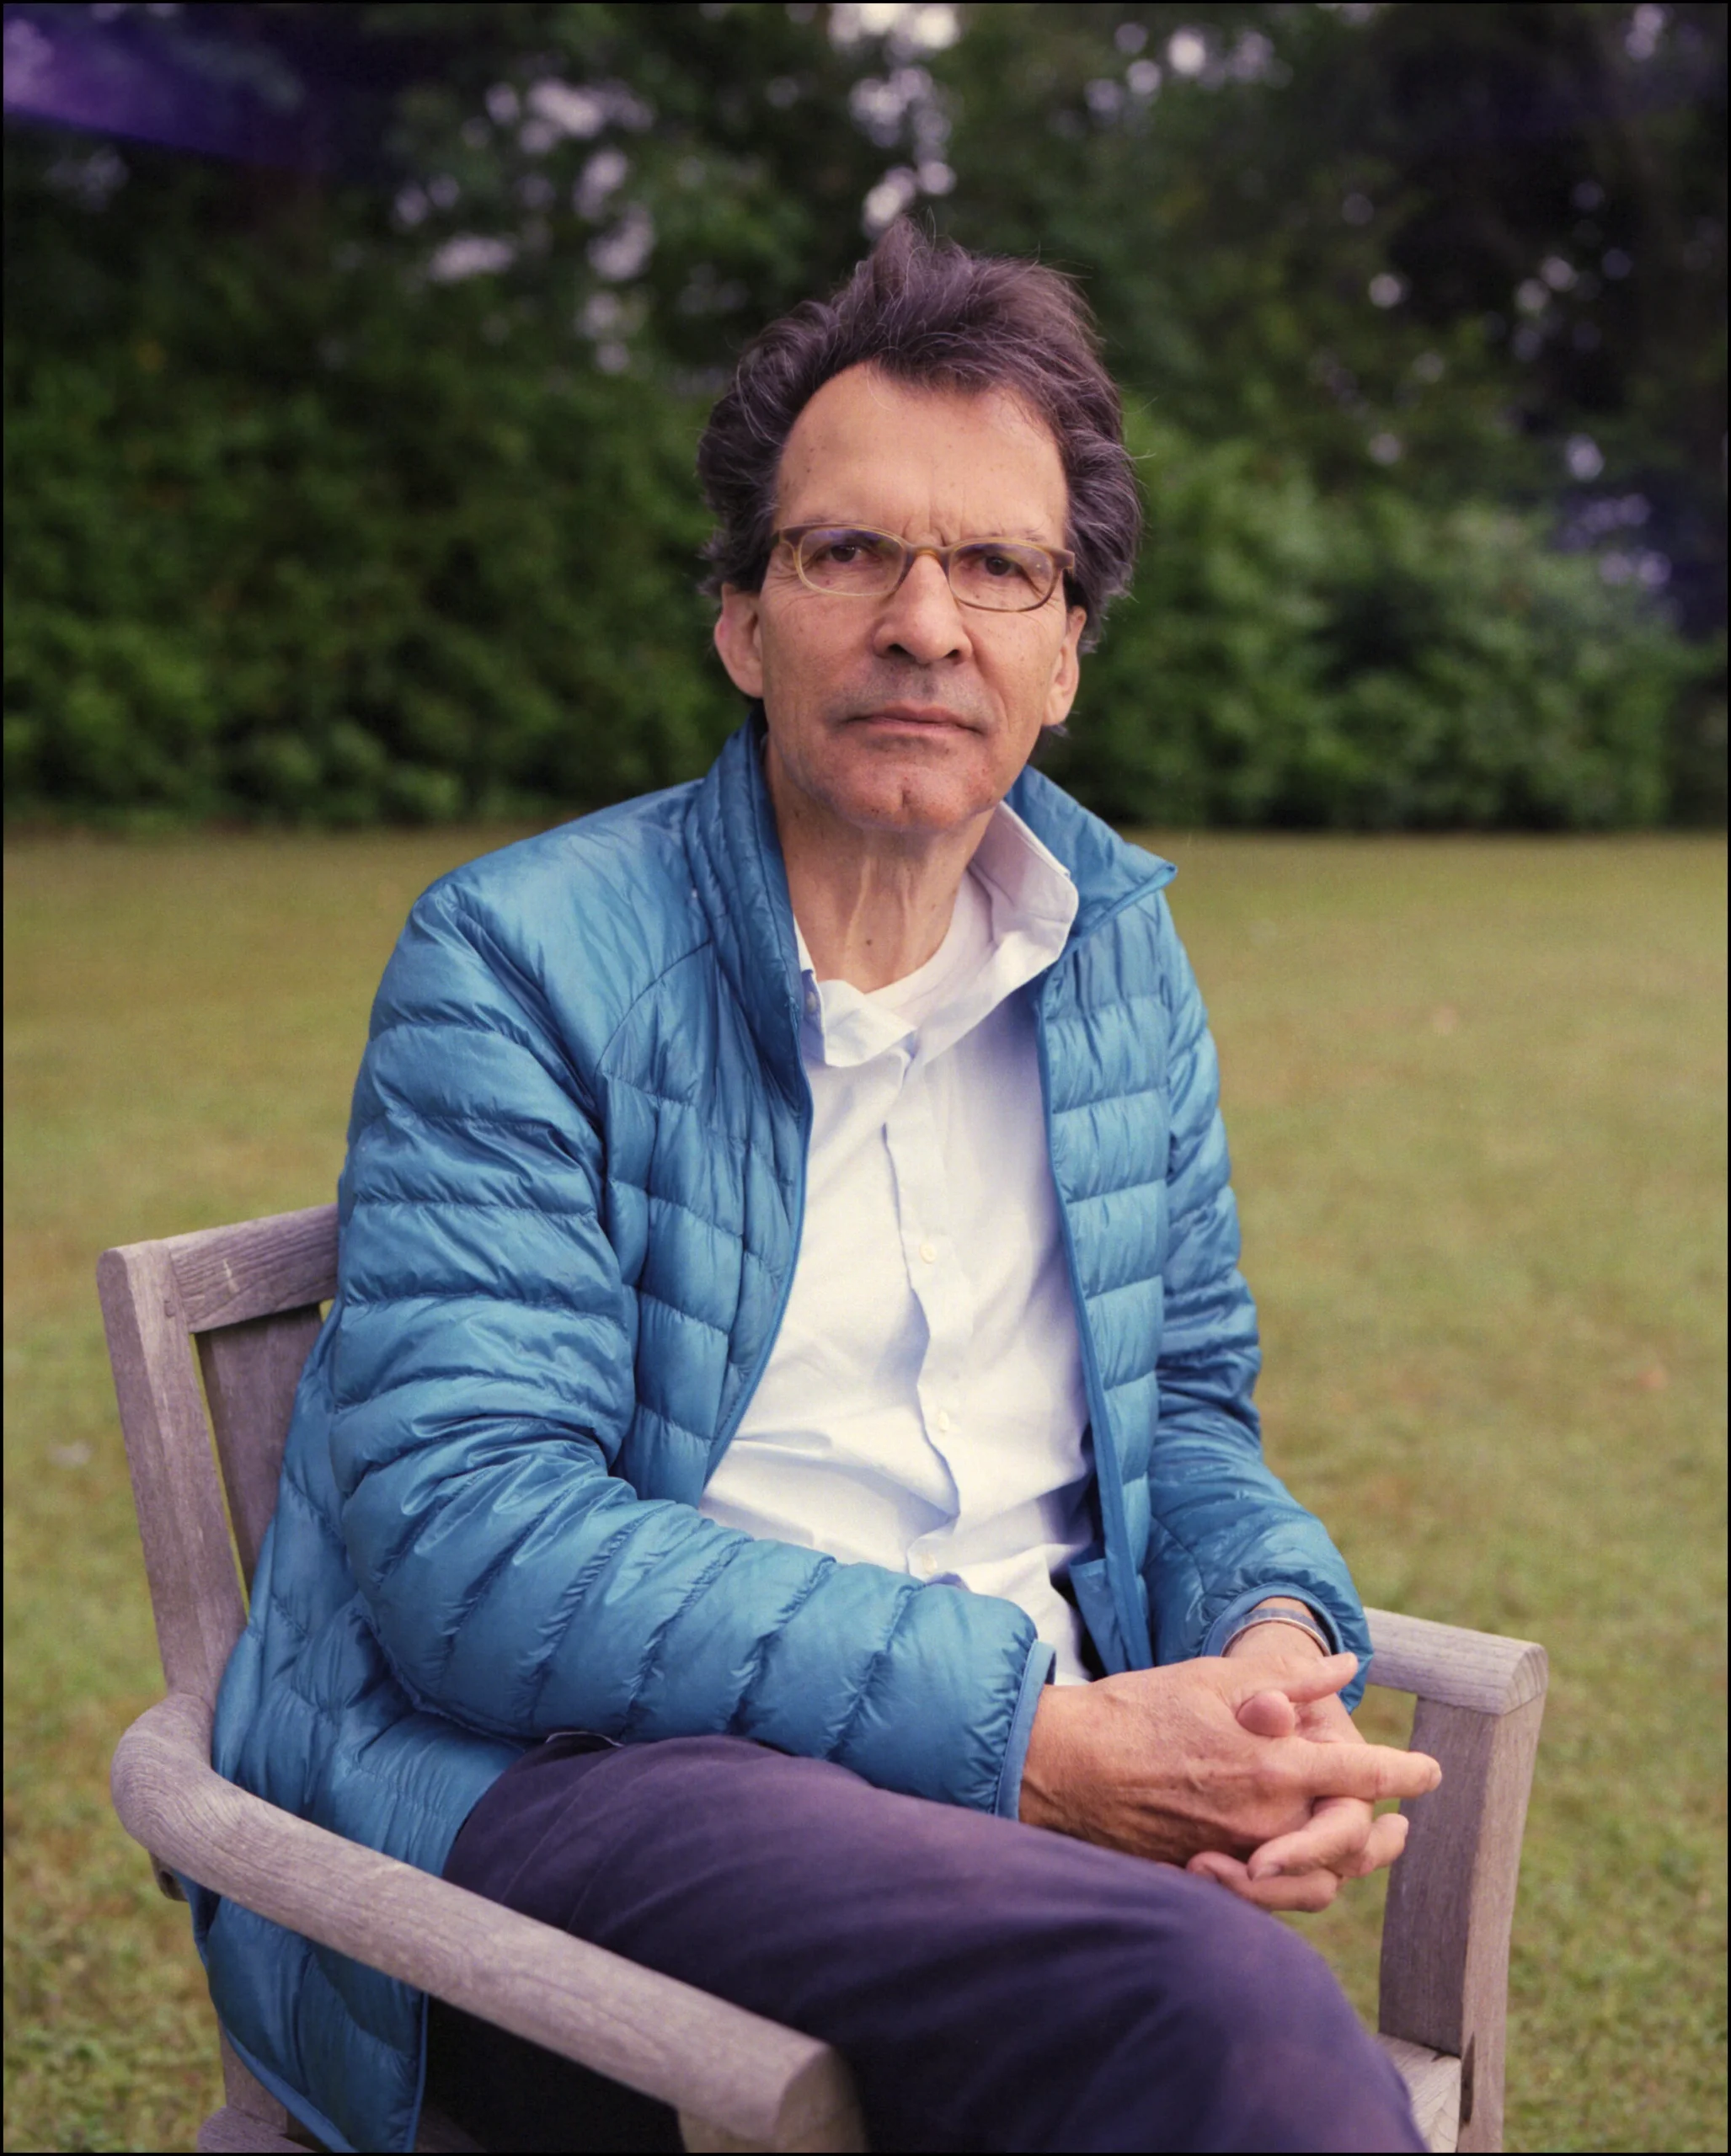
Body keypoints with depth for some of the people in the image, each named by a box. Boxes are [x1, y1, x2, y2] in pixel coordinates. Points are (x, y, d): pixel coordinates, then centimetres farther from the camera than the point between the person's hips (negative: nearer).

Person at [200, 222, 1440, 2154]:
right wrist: (1036, 1731, -21)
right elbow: (469, 1545, -16)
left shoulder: (1119, 945, 11)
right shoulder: (517, 961, -7)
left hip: (1032, 1774, 6)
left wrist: (1273, 1632, -5)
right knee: (1213, 2001, -34)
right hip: (558, 1776, -6)